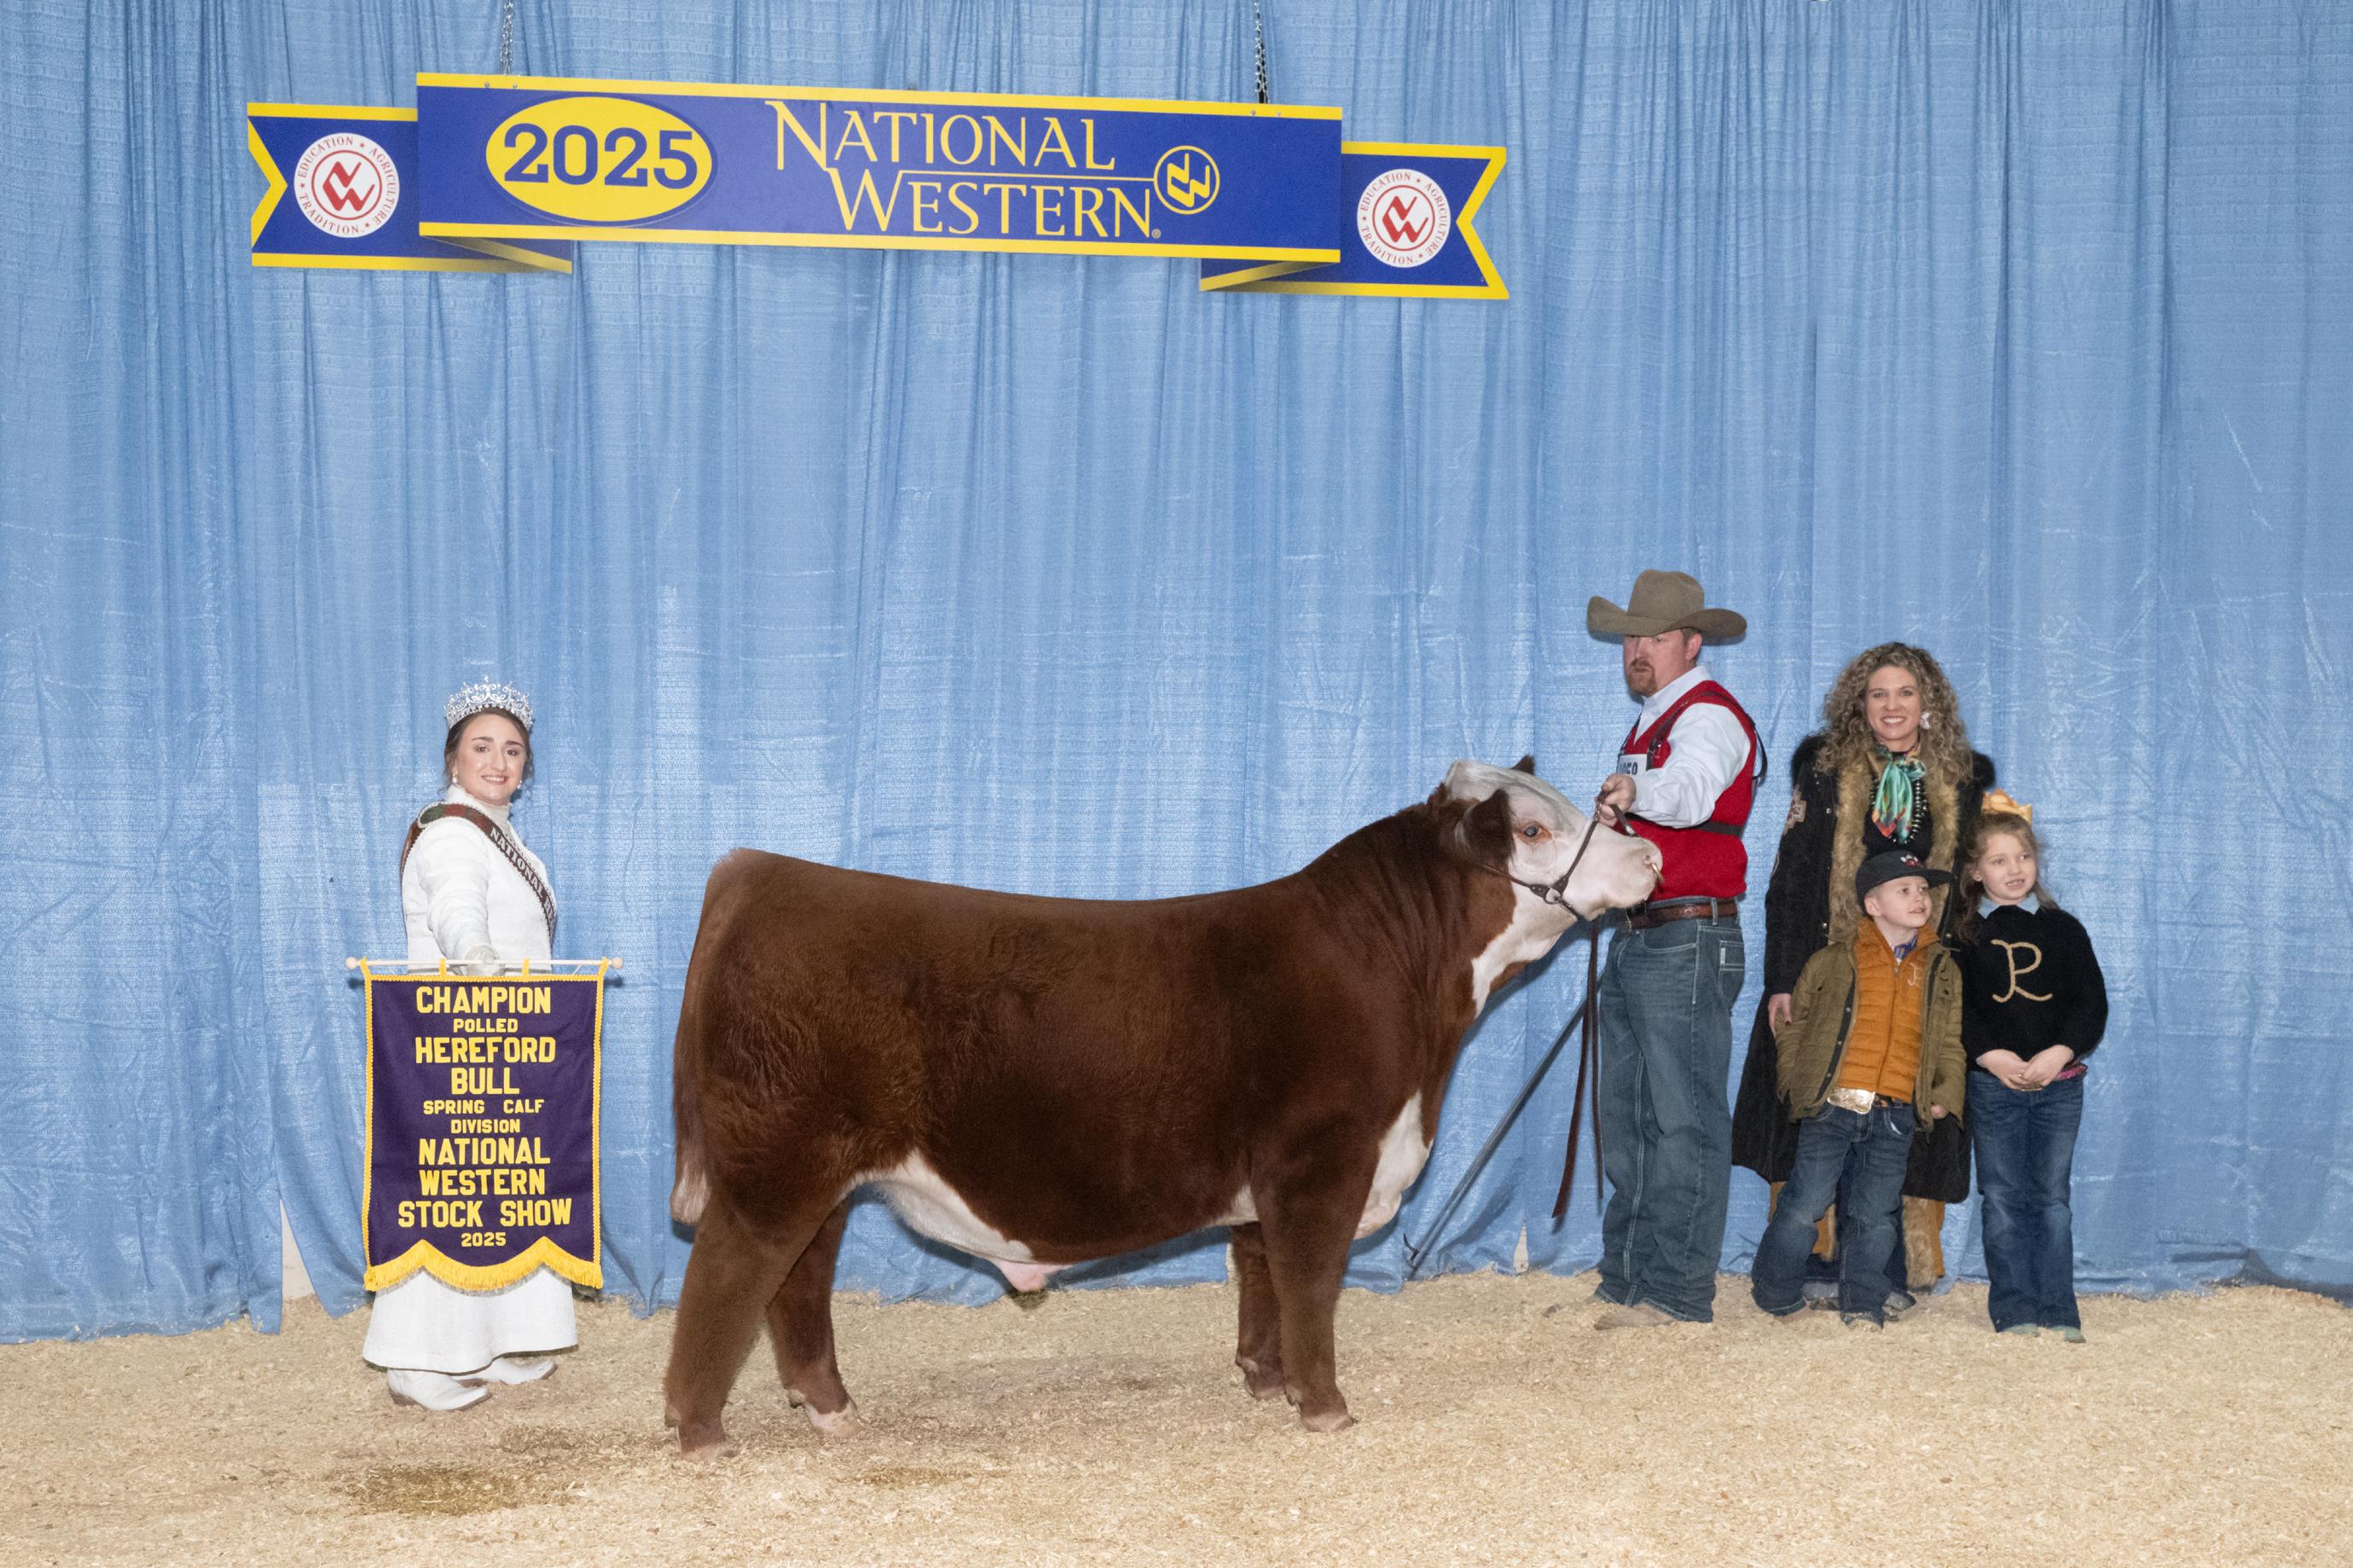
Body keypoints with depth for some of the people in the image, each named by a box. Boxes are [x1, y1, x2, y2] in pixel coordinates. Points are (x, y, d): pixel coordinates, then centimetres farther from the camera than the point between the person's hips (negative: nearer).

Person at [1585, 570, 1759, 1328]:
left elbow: (1691, 790, -31)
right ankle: (1624, 1284, 18)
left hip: (1689, 939, -10)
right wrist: (1607, 823, 7)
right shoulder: (1651, 722, 22)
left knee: (1684, 1119, -9)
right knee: (1627, 1120, 12)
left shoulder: (1708, 715, -9)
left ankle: (1677, 1292, -8)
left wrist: (1638, 792, -50)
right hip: (1636, 941, 10)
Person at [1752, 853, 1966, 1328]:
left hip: (1894, 1116, 2)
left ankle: (1863, 1305, 17)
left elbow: (1951, 1043, 16)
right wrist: (1794, 1084, 5)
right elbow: (1793, 1028, 14)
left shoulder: (1942, 972, 12)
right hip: (1830, 1109, -2)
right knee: (1806, 1204, -4)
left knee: (1875, 1215, 3)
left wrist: (1945, 1095, 4)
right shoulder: (1831, 964, 6)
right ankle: (1773, 1291, 14)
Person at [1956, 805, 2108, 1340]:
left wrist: (2060, 1053, -12)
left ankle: (2057, 1311, 5)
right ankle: (2014, 1311, 4)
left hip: (2059, 1080, 1)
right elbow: (1955, 1006, -2)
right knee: (2003, 1196, 0)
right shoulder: (1963, 934, 4)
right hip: (1993, 1080, -1)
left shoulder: (2064, 929, 9)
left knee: (2051, 1195, 2)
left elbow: (2092, 1002, 3)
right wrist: (1990, 1055, -17)